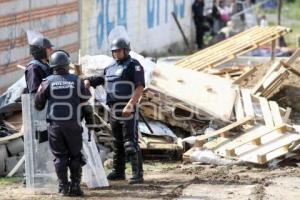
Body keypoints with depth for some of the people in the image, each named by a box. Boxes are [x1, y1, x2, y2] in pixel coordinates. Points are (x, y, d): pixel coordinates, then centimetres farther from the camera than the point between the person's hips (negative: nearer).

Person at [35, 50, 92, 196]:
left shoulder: (48, 82, -3)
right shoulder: (76, 81, -3)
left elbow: (38, 104, 1)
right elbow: (86, 96, 12)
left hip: (55, 125, 0)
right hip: (73, 125, 0)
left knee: (60, 156, 7)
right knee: (75, 156, 9)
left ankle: (63, 187, 3)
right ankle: (75, 186, 4)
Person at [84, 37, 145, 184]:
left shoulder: (134, 66, -7)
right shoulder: (110, 68, 16)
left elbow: (140, 88, -16)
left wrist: (130, 105, -25)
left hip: (128, 111, -8)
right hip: (113, 110, 8)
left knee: (130, 143, -12)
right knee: (117, 143, 15)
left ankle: (137, 174, -13)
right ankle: (118, 172, 25)